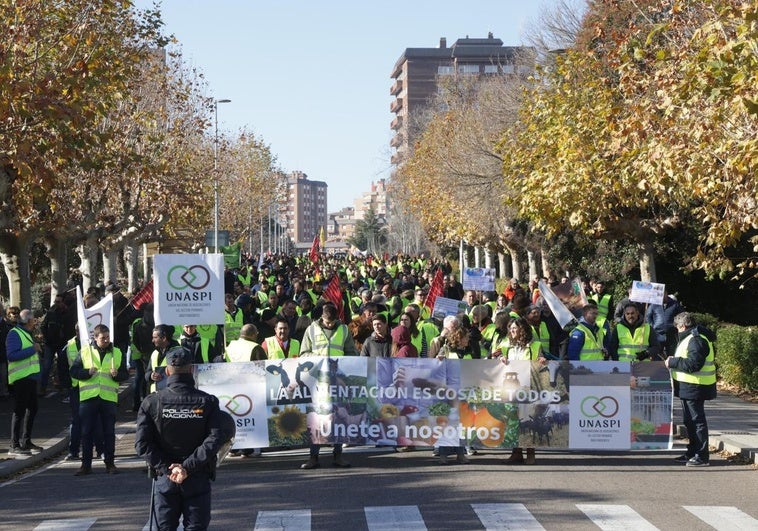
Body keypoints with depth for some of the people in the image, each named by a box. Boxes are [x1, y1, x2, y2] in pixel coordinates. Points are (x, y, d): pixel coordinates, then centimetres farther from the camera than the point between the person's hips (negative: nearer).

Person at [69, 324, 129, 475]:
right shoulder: (85, 351, 6)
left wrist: (116, 375, -11)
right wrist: (88, 372, -14)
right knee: (87, 432, 2)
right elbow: (74, 371, 3)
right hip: (88, 397, -1)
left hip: (109, 398, 1)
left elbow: (125, 375, 10)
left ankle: (110, 463, 12)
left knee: (109, 432, 4)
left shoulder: (117, 353, 10)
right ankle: (86, 465, 7)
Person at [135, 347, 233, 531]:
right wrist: (188, 466, -17)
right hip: (198, 478, 0)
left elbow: (142, 443, -10)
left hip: (164, 477, 1)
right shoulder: (207, 402, -5)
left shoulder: (152, 402, -4)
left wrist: (166, 468, -10)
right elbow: (216, 438, -15)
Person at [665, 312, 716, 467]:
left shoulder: (696, 340, -18)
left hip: (695, 388, -11)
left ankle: (702, 456, -4)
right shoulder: (689, 339, 18)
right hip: (688, 387, 11)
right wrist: (674, 361, 11)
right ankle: (692, 452, 25)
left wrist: (673, 362, -18)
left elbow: (693, 364, -26)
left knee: (697, 420, -7)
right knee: (690, 420, 17)